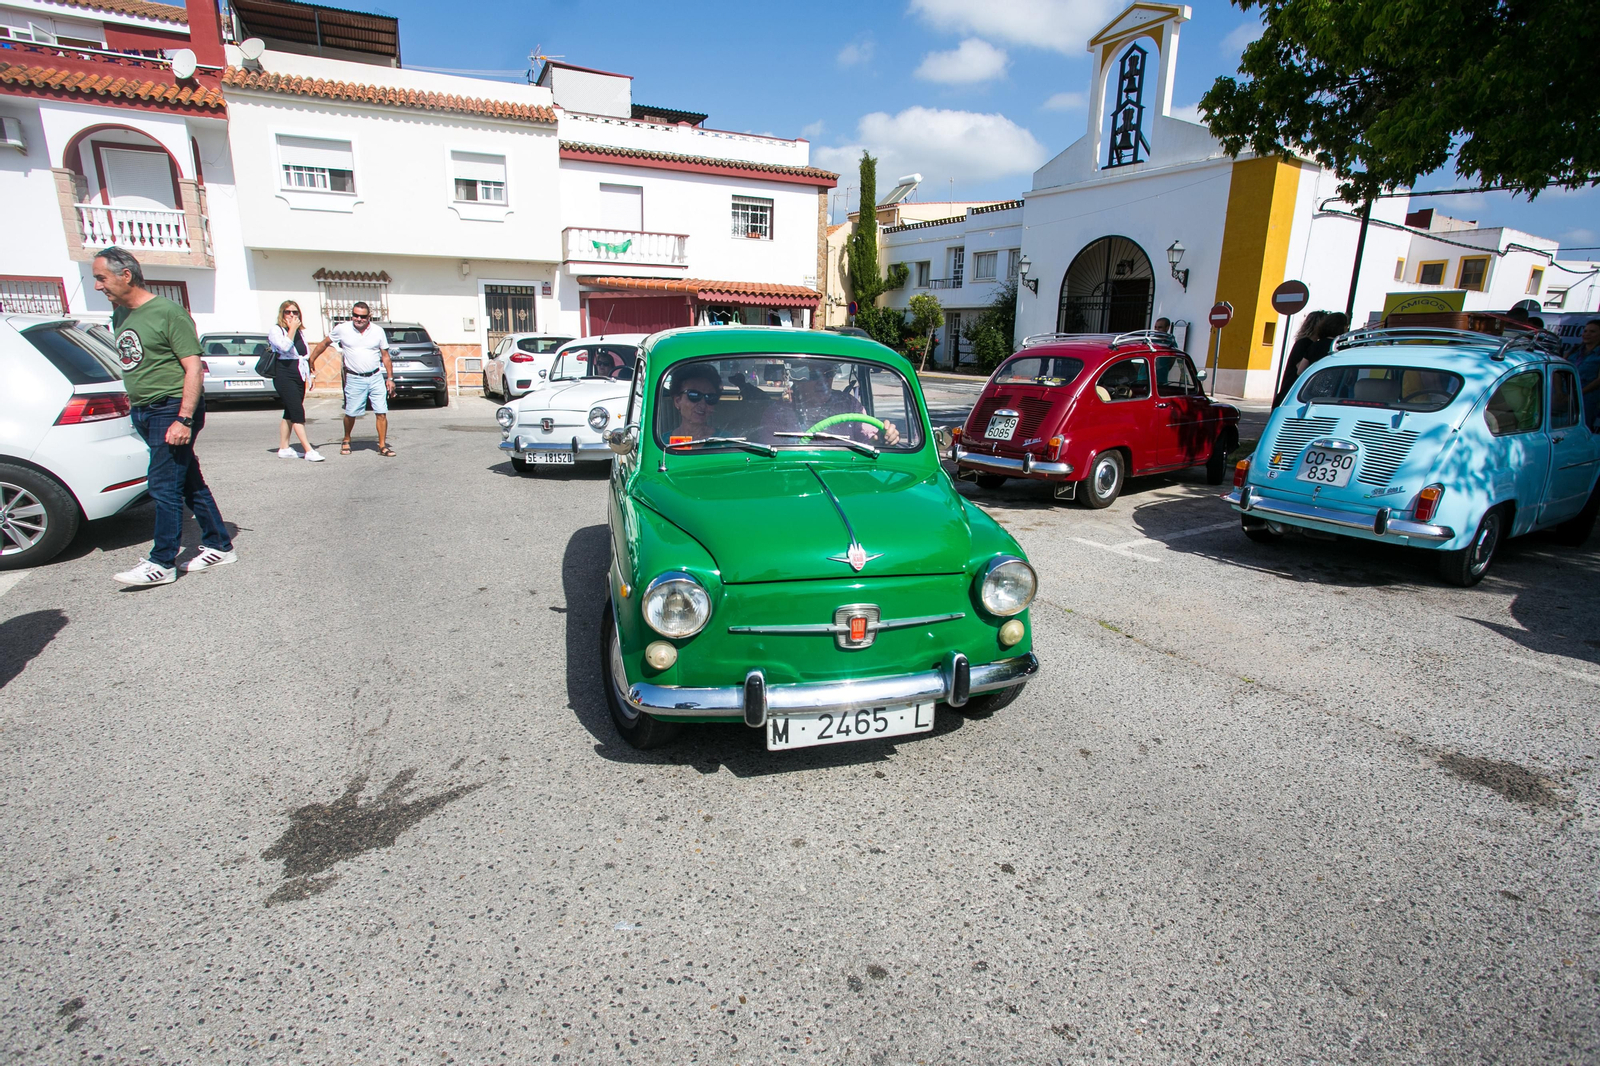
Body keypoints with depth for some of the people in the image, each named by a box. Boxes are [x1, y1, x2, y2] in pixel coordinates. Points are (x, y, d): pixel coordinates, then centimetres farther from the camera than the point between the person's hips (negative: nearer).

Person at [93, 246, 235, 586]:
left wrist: (183, 419, -22)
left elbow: (194, 368, -16)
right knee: (190, 483, 11)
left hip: (173, 409, -8)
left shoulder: (167, 311, -11)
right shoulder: (120, 316, 14)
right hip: (144, 413, 8)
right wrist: (134, 400, 17)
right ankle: (219, 546, 18)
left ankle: (162, 563, 0)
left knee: (163, 486, -6)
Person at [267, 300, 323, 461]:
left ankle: (284, 448, 16)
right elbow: (285, 347, -21)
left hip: (299, 377, 7)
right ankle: (309, 450, -18)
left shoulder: (301, 332, 19)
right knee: (298, 413, -14)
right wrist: (292, 329, -11)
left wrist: (308, 378, 16)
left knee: (290, 413, 10)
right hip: (284, 377, -7)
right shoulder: (275, 331, -2)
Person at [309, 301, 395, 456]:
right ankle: (346, 441, 25)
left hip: (376, 378, 1)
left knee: (381, 413, -6)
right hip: (354, 379, -1)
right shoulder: (342, 329, 0)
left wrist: (390, 378, 3)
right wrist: (311, 360, 10)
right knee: (351, 413, 3)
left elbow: (385, 356, 7)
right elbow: (324, 343, 13)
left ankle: (382, 445, 2)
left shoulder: (378, 331, 3)